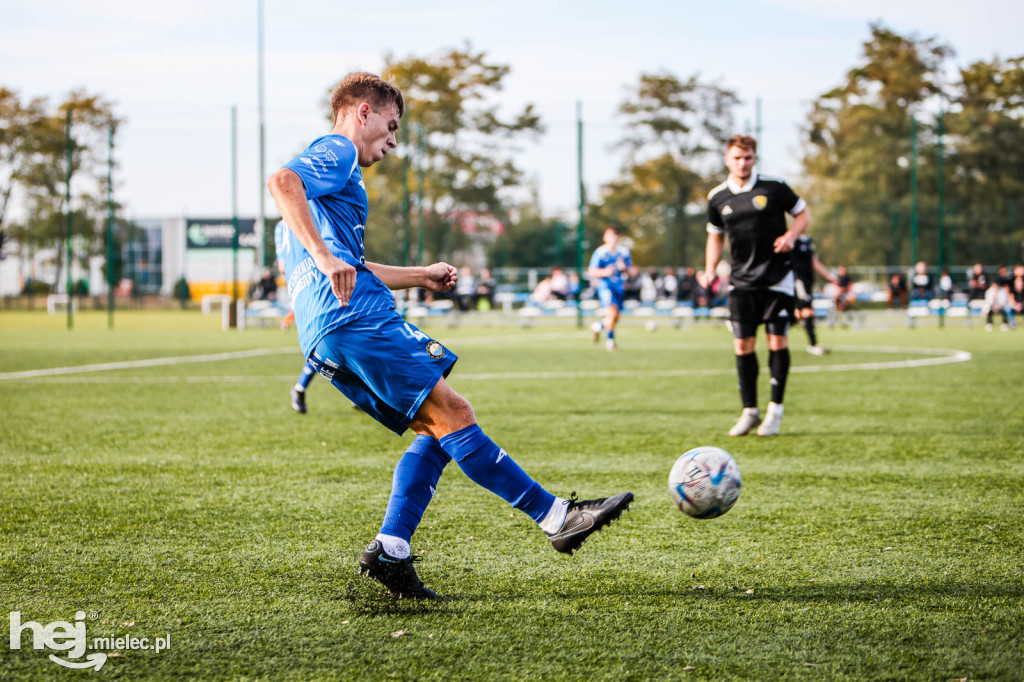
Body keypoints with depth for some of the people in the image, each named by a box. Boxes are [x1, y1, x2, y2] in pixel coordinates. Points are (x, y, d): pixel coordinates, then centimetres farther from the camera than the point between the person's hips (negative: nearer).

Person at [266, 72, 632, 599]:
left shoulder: (330, 173, 32)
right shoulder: (336, 152, 1)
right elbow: (281, 182, -21)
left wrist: (421, 276, 38)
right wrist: (325, 257, -27)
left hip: (329, 338, 10)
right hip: (356, 320, -10)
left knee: (437, 431, 8)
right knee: (451, 413, -11)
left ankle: (389, 552, -2)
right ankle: (556, 516, -13)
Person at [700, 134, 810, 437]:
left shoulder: (773, 187, -5)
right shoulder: (717, 197, 4)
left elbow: (803, 214, 5)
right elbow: (715, 236, 17)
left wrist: (790, 236, -14)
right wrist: (710, 270, 3)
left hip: (777, 276, -2)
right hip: (741, 281, 3)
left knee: (777, 341, -4)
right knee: (743, 345, -1)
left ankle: (776, 409, 7)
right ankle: (750, 411, 9)